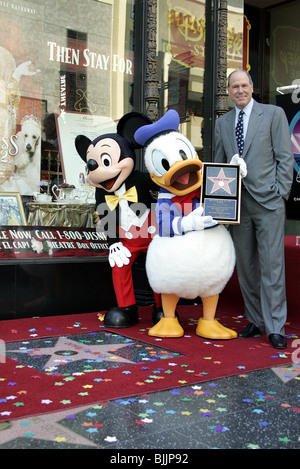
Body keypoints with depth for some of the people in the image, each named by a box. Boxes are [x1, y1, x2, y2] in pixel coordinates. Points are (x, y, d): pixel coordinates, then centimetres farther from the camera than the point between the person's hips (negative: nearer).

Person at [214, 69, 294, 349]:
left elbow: (285, 157, 0)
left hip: (267, 200, -4)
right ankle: (256, 321, 20)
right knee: (245, 266, 8)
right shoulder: (222, 123, 15)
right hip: (237, 203, 4)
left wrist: (280, 194, -8)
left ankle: (275, 328, 1)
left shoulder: (274, 114, 3)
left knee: (272, 265, -5)